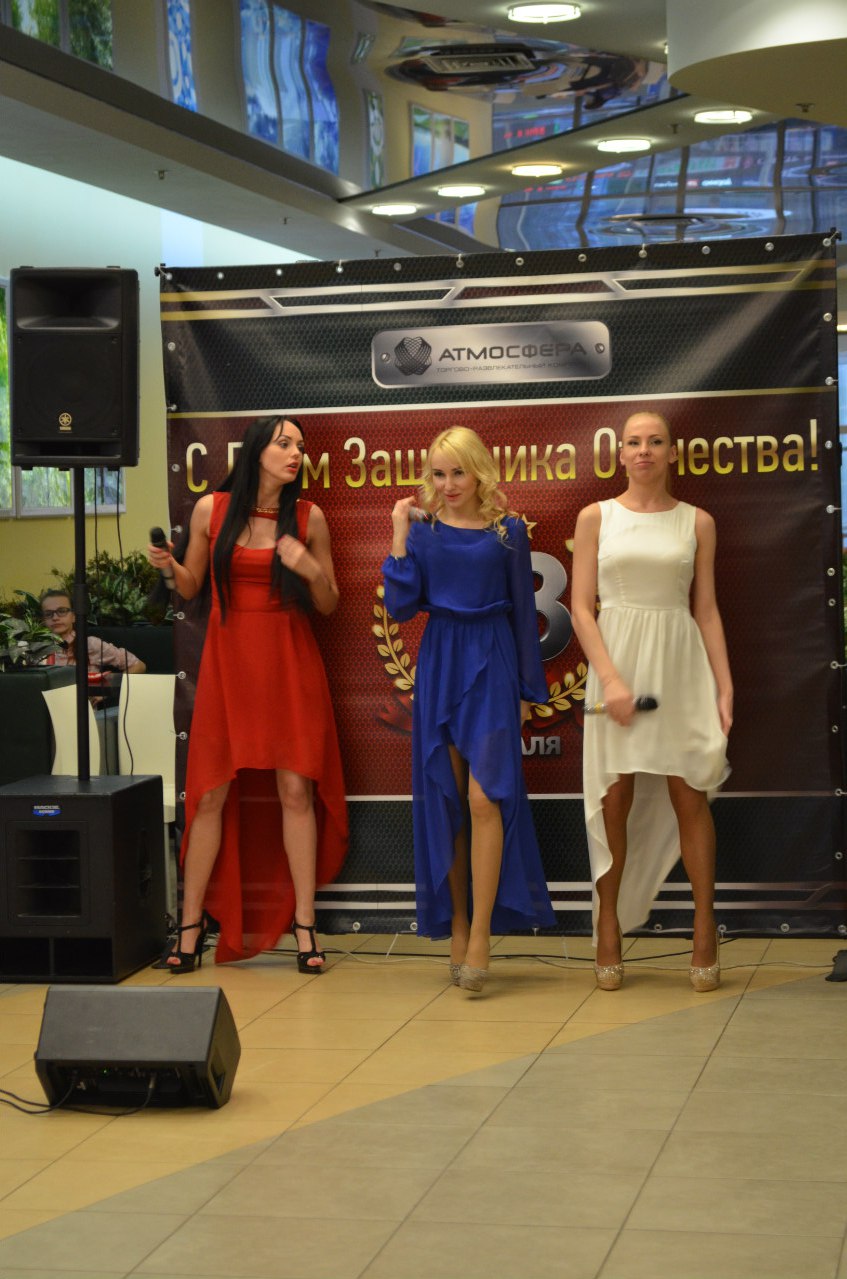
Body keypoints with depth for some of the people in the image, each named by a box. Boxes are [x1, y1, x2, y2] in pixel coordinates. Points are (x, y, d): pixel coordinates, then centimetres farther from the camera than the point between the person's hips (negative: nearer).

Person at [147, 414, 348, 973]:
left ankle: (304, 925, 6)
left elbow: (329, 605, 7)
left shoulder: (309, 517, 2)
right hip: (228, 661, 0)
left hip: (291, 664, 0)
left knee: (296, 790, -3)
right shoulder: (211, 510, 2)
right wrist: (170, 565, -9)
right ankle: (191, 928, 8)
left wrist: (312, 570, -13)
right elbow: (190, 589, 12)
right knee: (211, 793, 0)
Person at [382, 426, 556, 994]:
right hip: (439, 666, 2)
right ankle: (456, 928, 15)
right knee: (445, 802, 5)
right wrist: (400, 538, -7)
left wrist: (528, 688, 5)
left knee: (484, 799, -12)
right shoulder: (424, 531, 4)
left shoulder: (508, 531, 0)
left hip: (492, 668, -2)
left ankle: (481, 936, -11)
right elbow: (400, 607, -3)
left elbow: (524, 612, 5)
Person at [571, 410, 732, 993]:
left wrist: (725, 686, 0)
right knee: (615, 798, 0)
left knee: (689, 796, 0)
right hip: (618, 661, -1)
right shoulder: (596, 517, 4)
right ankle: (608, 933, 9)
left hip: (681, 665, 1)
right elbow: (582, 608, -1)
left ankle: (705, 933, 7)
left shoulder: (697, 522, 7)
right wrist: (611, 678, -12)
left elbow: (707, 610, 8)